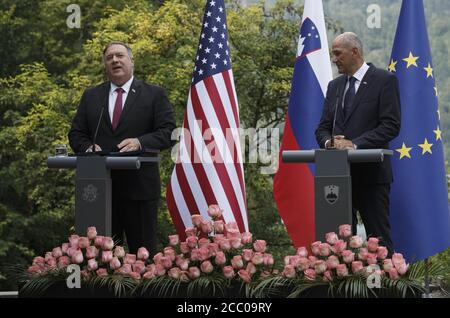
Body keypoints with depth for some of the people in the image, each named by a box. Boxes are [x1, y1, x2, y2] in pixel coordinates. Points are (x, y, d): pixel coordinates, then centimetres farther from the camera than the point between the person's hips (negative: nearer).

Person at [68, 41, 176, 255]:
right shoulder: (90, 96, 15)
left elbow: (168, 132, -3)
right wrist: (88, 147, -9)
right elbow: (76, 134, 13)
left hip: (139, 187, -3)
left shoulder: (154, 95, 5)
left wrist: (140, 142, -20)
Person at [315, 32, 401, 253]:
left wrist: (355, 144, -18)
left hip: (371, 172, -6)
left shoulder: (384, 80, -3)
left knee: (378, 238, -3)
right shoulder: (334, 86, 17)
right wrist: (328, 142, -8)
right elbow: (323, 127, 16)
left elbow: (391, 125, -11)